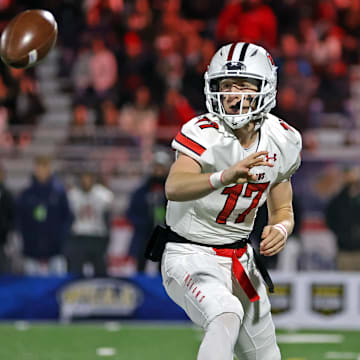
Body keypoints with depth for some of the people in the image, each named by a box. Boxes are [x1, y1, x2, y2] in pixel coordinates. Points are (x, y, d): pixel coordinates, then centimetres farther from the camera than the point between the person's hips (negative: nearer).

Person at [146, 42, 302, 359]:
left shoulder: (282, 141, -3)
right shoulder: (204, 133, -20)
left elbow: (282, 210, 11)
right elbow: (174, 188, -40)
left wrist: (280, 229, -14)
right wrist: (225, 176, -58)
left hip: (239, 259, 6)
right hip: (189, 255, -6)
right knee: (227, 314, -35)